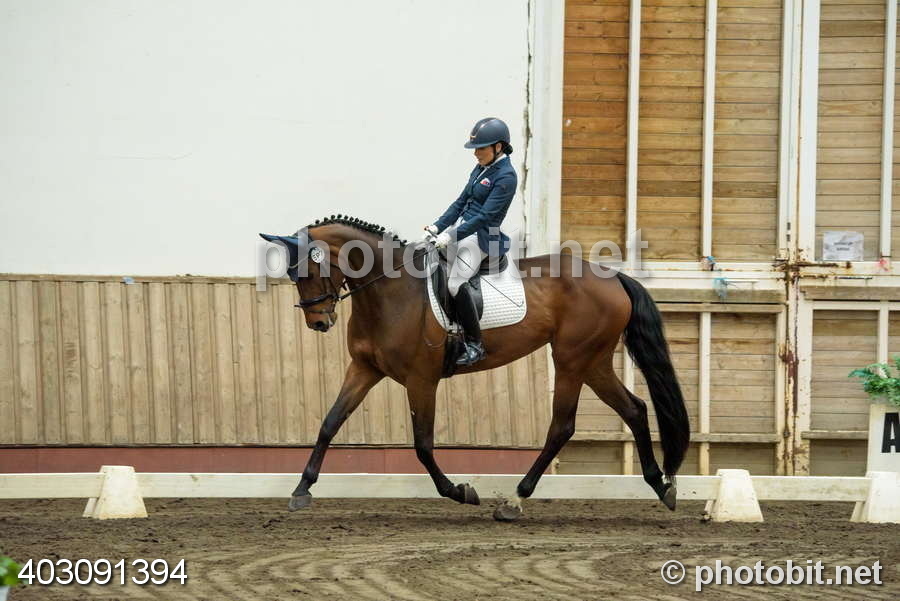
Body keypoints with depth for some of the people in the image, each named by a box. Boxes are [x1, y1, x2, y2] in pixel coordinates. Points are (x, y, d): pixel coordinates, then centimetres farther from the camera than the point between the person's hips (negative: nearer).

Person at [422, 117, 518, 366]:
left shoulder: (506, 176, -16)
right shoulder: (481, 168, 11)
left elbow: (485, 215, -21)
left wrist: (452, 236, -23)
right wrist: (438, 226, 3)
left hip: (480, 236, -10)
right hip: (461, 226, 10)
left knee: (456, 284, -21)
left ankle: (475, 345, -12)